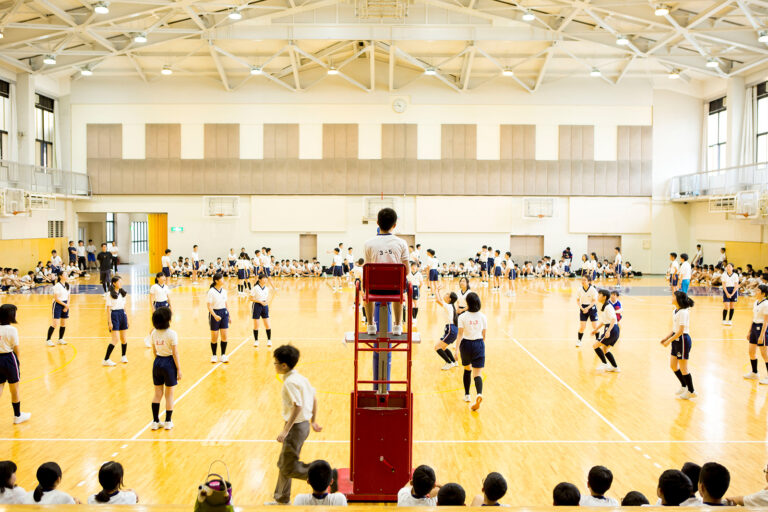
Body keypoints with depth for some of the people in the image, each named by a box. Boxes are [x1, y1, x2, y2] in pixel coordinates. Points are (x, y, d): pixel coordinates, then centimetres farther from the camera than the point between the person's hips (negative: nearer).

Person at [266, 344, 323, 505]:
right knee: (283, 464, 18)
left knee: (288, 468, -2)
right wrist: (313, 421, 22)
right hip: (303, 424, 10)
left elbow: (297, 406, -27)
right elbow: (314, 398, 14)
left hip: (296, 426, -10)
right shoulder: (300, 378, 8)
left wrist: (285, 431, -25)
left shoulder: (290, 382, -20)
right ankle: (282, 500, 29)